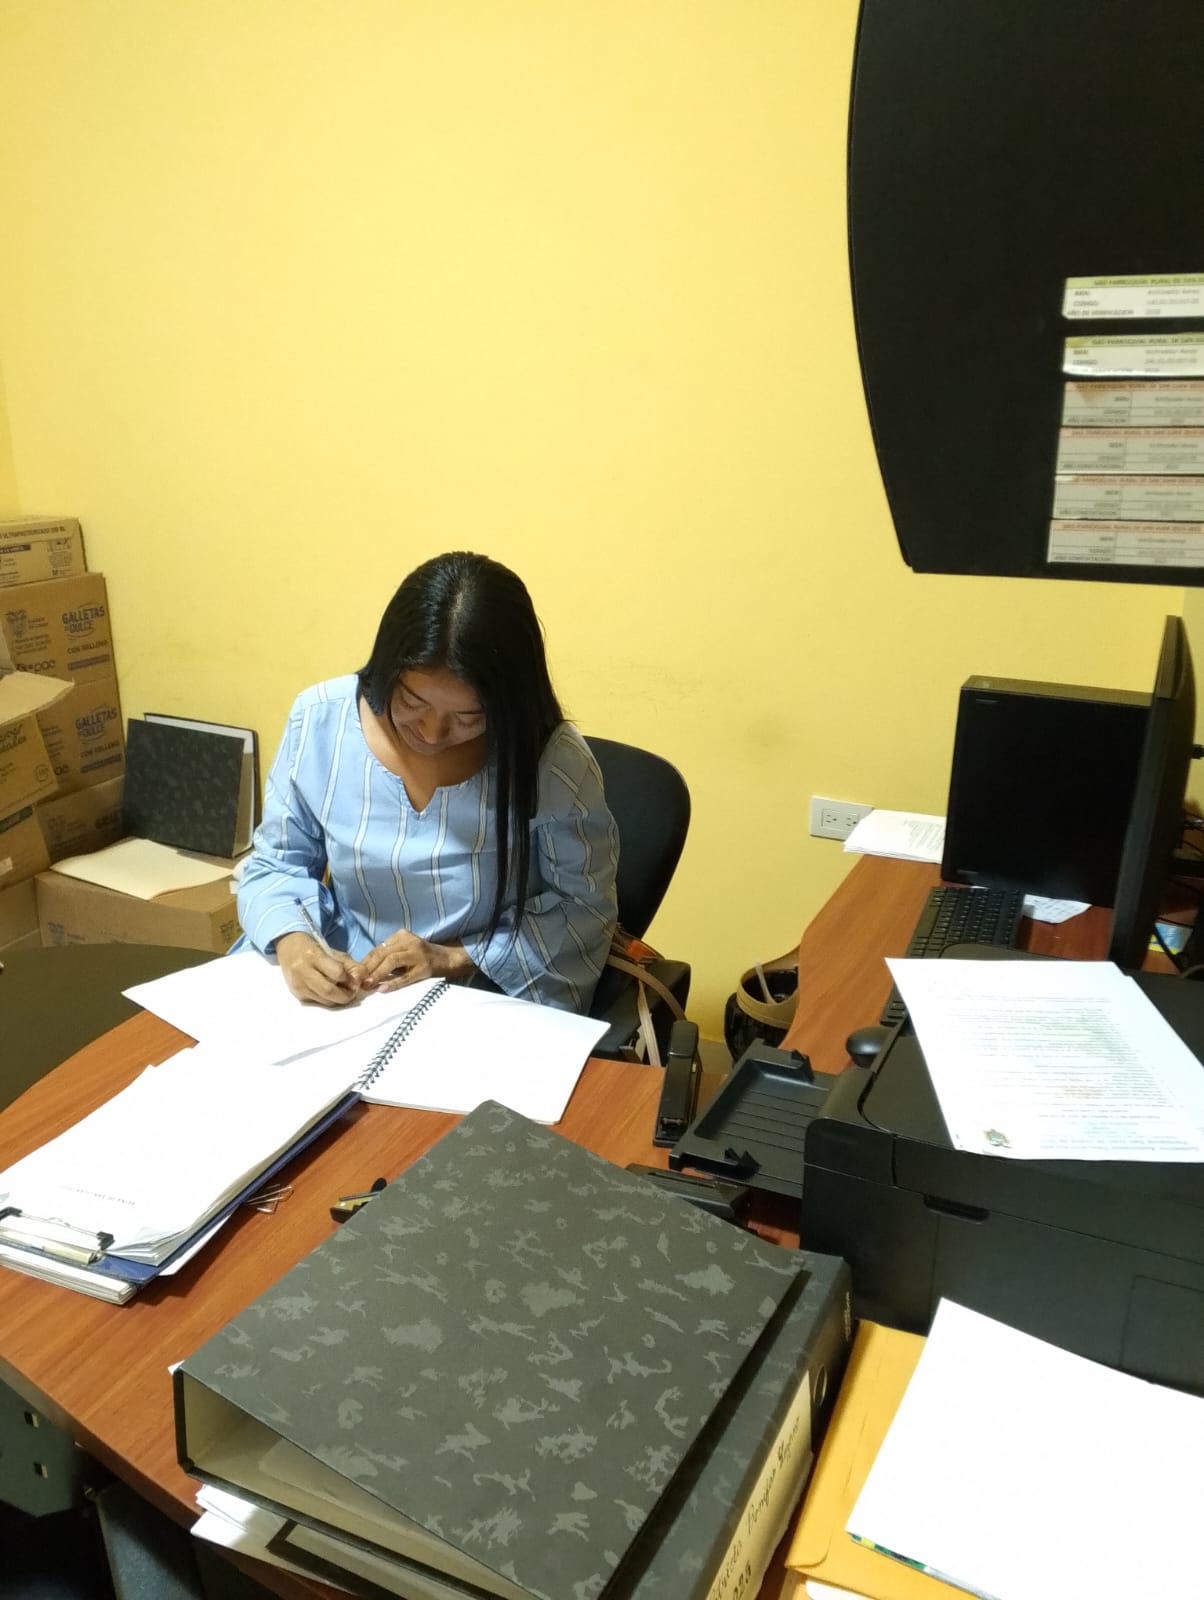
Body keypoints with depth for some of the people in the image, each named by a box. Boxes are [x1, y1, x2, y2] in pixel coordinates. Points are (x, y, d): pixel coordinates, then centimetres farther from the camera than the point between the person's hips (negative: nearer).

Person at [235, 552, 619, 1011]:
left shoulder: (553, 760, -16)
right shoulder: (320, 720, -7)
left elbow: (583, 909, -7)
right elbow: (275, 864, 3)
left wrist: (454, 958, -16)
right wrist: (292, 942, -16)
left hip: (489, 1009, -2)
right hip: (337, 998, 3)